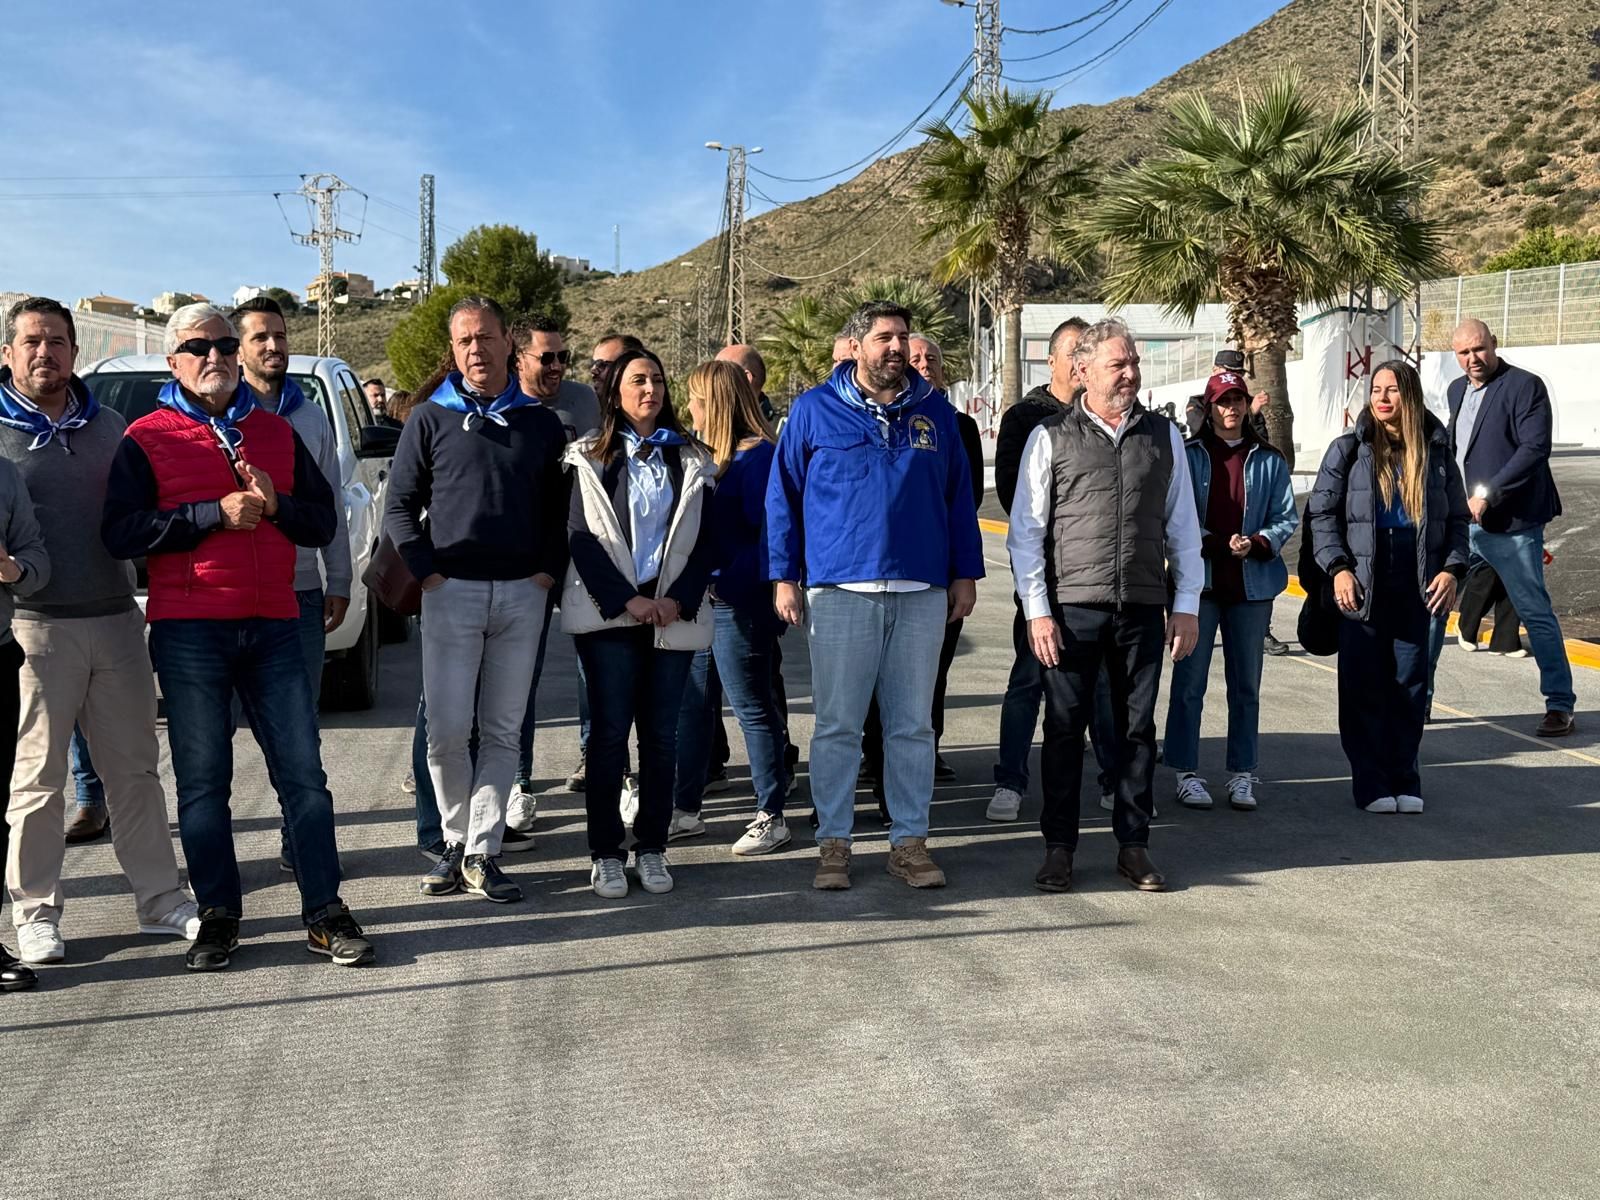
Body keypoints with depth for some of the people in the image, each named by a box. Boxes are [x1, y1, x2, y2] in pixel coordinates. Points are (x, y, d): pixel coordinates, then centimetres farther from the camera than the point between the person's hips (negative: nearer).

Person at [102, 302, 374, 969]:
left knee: (303, 774, 0)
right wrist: (215, 513, -13)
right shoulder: (147, 438, 5)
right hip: (189, 632, -2)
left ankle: (325, 914, 6)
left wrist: (276, 505, -6)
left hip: (273, 626, 2)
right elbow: (119, 533, -6)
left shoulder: (277, 432, 15)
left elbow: (323, 523, 15)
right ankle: (218, 915, 15)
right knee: (202, 781, 3)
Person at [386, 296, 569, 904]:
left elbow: (559, 506, 15)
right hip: (452, 591, -2)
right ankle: (455, 842, 16)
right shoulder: (431, 417, 5)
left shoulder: (540, 422, 10)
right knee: (447, 729, -3)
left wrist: (549, 569, 1)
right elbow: (399, 505, 5)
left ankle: (482, 854, 11)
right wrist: (426, 570, -6)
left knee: (502, 731, 4)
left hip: (522, 593, 2)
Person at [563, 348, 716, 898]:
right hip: (608, 612, -2)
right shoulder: (588, 458, 5)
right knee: (609, 732, -2)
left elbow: (705, 540, 7)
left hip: (675, 613, 2)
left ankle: (652, 848, 13)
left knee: (662, 734, 4)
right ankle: (605, 854, 5)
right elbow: (580, 537, -2)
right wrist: (626, 600, -11)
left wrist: (680, 600, -7)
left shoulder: (691, 460, 12)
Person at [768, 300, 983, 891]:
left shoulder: (934, 411, 10)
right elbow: (783, 497, 5)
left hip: (922, 593, 2)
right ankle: (833, 842, 14)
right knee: (837, 725, 3)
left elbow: (960, 497, 14)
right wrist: (784, 576, 0)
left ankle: (909, 841, 18)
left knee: (913, 725, 8)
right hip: (839, 590, -2)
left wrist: (965, 573, 9)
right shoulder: (814, 410, 3)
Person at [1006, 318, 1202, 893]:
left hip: (1143, 608, 2)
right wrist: (1036, 610, -6)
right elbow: (1026, 531, 1)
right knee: (1064, 727, 3)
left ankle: (1133, 846, 19)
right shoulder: (1051, 438, 2)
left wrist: (1187, 605, 7)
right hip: (1071, 606, -2)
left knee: (1137, 727, 8)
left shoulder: (1164, 436, 10)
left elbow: (1183, 526, 12)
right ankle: (1058, 848, 14)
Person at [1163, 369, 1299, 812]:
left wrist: (1256, 543, -12)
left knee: (1246, 684, 9)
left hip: (1252, 585, 3)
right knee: (1190, 680, 0)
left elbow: (1287, 519, 7)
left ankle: (1242, 775, 18)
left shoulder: (1270, 461, 9)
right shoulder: (1188, 456, 1)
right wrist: (1215, 545, -16)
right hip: (1198, 581, -2)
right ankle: (1186, 773, 9)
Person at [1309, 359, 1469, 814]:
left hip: (1417, 589, 2)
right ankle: (1370, 782, 11)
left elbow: (1457, 517, 11)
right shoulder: (1348, 449, 1)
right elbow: (1321, 512, -1)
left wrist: (1451, 568, -4)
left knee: (1411, 685, 6)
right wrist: (1338, 568, -12)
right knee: (1363, 687, 1)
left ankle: (1404, 779, 18)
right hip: (1362, 588, -2)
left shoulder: (1436, 451, 7)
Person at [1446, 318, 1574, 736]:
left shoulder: (1525, 386, -9)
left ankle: (1560, 707, 11)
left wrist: (1487, 495, -23)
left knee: (1536, 612, 1)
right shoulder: (1457, 390, 14)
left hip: (1509, 523, -7)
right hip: (1458, 520, 7)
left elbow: (1535, 448, -18)